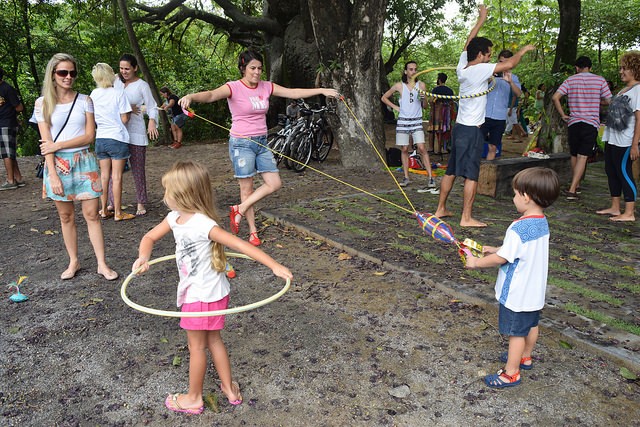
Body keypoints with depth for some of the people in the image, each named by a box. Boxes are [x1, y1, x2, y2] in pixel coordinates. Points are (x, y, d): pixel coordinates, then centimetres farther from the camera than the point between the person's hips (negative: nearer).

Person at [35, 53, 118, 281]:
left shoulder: (84, 100, 2)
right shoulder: (43, 103, 1)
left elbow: (90, 136, -4)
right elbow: (46, 143, -5)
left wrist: (59, 145, -11)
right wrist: (53, 175, -11)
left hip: (83, 161, 0)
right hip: (58, 164, 0)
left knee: (92, 214, -1)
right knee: (66, 216, 9)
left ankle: (102, 264, 5)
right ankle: (73, 262, 22)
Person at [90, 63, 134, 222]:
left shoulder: (94, 94, 4)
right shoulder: (118, 93, -9)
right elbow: (124, 118, -10)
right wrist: (129, 111, 8)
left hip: (100, 139, 5)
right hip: (117, 138, -5)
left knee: (104, 175, 12)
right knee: (117, 176, 0)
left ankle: (104, 210, 19)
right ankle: (118, 212, 5)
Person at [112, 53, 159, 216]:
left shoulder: (142, 85, -2)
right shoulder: (117, 81, 10)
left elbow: (152, 106, -1)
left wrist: (152, 121, -20)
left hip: (135, 132, -4)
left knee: (138, 169, 2)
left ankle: (141, 203, 12)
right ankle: (112, 203, 14)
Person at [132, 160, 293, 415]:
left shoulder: (203, 224, -28)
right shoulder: (175, 218, -2)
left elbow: (240, 244, -32)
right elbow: (150, 237, 9)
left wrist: (275, 266, -37)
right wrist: (143, 257, -13)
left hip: (204, 296, -8)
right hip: (193, 292, 8)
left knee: (196, 346, 10)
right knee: (213, 340, 19)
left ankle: (194, 398, 30)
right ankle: (229, 389, 34)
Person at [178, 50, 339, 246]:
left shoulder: (266, 87, 6)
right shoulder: (234, 88, -11)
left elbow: (293, 92, 7)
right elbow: (211, 95, -28)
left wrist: (321, 90, 2)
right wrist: (191, 96, -49)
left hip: (261, 142, 6)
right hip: (241, 143, -6)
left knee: (274, 184, 3)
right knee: (247, 189, 3)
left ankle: (239, 210, 17)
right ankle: (253, 231, 19)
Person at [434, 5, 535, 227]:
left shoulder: (462, 65, 7)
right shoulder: (480, 70, -14)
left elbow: (468, 42, 22)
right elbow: (509, 64, -18)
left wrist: (481, 19, 29)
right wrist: (523, 50, 1)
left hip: (460, 127, 9)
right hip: (472, 130, -9)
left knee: (451, 171, 13)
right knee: (471, 175, -5)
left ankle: (441, 209, 20)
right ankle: (466, 218, -3)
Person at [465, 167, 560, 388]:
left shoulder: (519, 228, -30)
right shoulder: (542, 222, -1)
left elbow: (501, 259, -24)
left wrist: (476, 262, -10)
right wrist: (494, 249, 9)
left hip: (517, 293, -9)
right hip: (534, 290, 9)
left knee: (516, 332, 5)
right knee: (531, 325, 25)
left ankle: (511, 373, 19)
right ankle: (525, 357, 46)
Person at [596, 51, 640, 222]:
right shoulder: (623, 90, 16)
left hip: (624, 142, -9)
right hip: (612, 139, 9)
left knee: (624, 173, -5)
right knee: (611, 171, 13)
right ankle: (615, 208, 24)